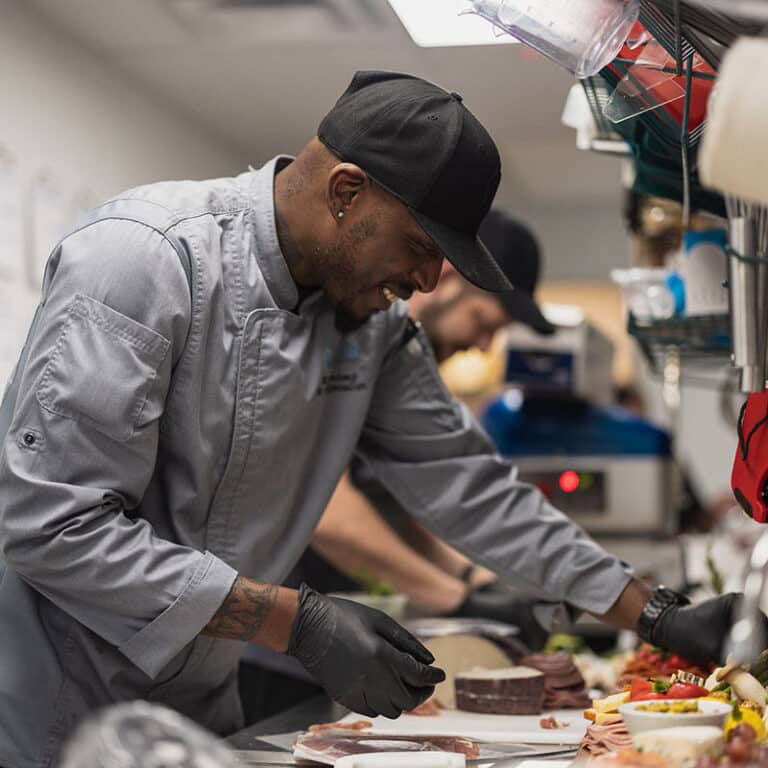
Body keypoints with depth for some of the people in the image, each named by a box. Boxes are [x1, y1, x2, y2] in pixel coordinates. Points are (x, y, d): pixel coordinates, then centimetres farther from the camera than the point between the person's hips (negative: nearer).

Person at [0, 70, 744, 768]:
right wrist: (299, 623, -27)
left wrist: (656, 616, 6)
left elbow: (465, 483, 8)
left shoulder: (371, 321, 0)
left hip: (196, 704, 7)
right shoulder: (147, 258, -23)